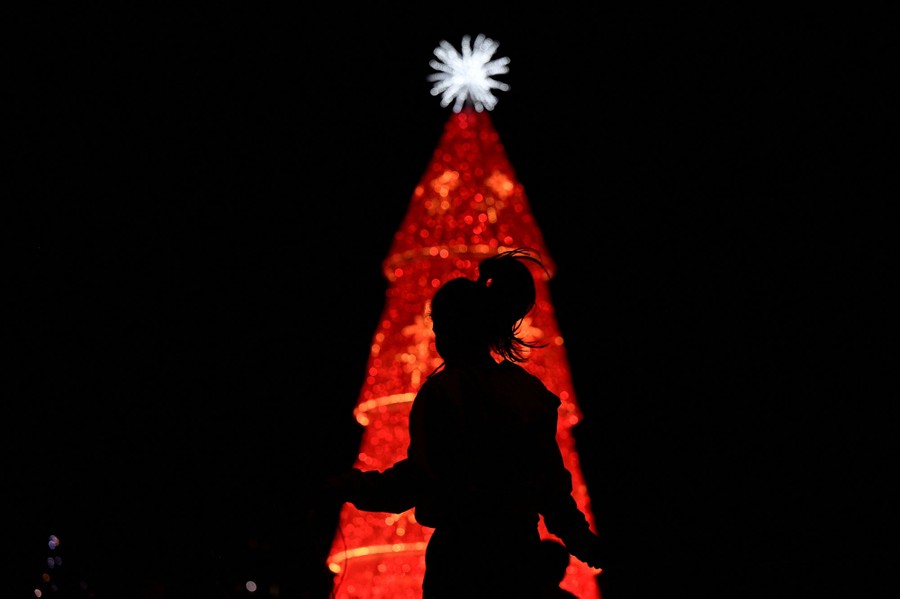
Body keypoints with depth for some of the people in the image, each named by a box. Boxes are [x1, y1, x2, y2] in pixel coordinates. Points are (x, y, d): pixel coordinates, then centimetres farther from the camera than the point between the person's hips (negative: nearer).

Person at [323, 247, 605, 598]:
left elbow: (419, 477, -17)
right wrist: (581, 538, 26)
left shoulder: (441, 390, -9)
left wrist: (348, 485, -9)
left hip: (463, 552, -6)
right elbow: (552, 480, 13)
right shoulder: (530, 390, 10)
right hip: (521, 551, 6)